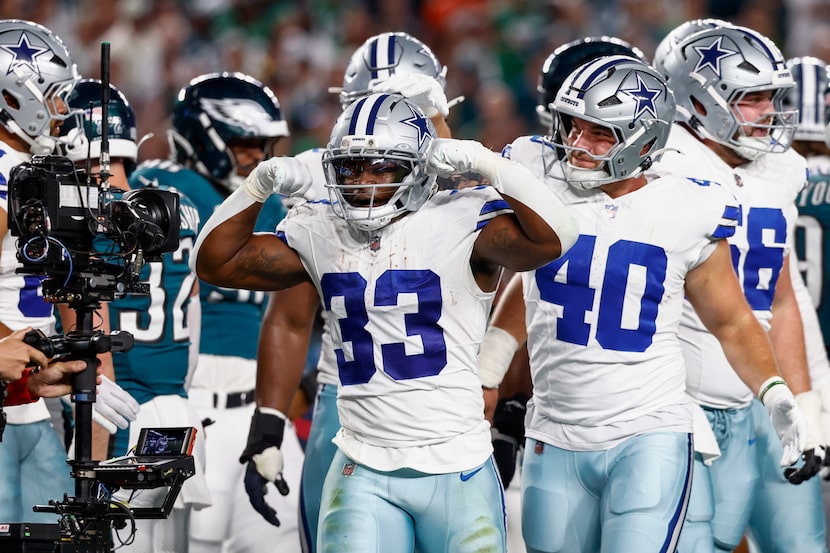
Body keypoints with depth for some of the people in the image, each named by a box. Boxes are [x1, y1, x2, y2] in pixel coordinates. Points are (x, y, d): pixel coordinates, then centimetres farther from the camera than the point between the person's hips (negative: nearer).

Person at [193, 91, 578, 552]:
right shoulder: (322, 233, 8)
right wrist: (260, 185, 3)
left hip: (457, 473, -3)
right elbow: (217, 262, 14)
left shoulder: (460, 224, -7)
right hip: (363, 475, 3)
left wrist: (485, 162, -19)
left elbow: (552, 238, -23)